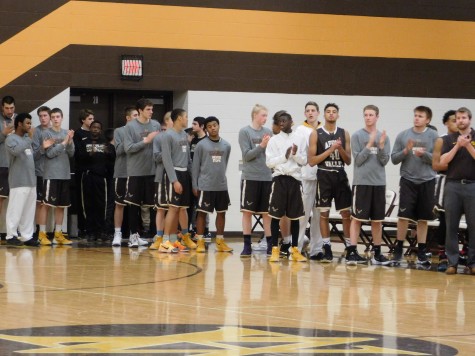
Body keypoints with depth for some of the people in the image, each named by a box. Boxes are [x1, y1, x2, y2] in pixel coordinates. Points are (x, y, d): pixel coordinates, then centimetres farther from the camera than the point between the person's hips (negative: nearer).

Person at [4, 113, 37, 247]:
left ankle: (27, 236, 11)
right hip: (19, 182, -8)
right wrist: (29, 139, -21)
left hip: (31, 181, 8)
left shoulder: (26, 139, 19)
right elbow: (15, 150, -26)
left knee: (29, 211, 8)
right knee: (16, 209, -7)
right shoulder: (11, 139, -5)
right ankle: (11, 236, -2)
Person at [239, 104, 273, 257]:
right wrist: (261, 146, -17)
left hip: (267, 177, 3)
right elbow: (247, 155, -7)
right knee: (247, 211, 1)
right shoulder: (244, 132, -1)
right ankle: (247, 245, 7)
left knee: (267, 212, 6)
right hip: (250, 177, -3)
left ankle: (270, 245, 10)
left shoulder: (268, 132, 8)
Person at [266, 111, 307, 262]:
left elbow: (304, 161, 6)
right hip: (279, 179, -1)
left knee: (295, 216, 5)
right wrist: (284, 157, -14)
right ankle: (275, 249, 2)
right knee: (275, 215, -2)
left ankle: (295, 250, 10)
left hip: (295, 179, 1)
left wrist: (295, 154, -13)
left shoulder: (300, 139, 7)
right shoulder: (274, 140, 3)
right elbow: (269, 162, -2)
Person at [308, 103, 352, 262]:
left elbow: (349, 161, 8)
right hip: (324, 176, -2)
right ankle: (327, 249, 6)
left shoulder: (344, 134, 7)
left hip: (340, 176, 2)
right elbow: (311, 161, -7)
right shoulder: (316, 134, -1)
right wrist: (330, 150, -15)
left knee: (346, 213, 1)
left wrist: (340, 149, -11)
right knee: (324, 213, 0)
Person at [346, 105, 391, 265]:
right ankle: (351, 252, -5)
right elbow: (358, 160, -6)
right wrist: (370, 143, -14)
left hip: (379, 183, 3)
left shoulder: (384, 137, 9)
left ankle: (377, 252, 14)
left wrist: (381, 145, -12)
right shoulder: (357, 136, 0)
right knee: (357, 218, -4)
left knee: (377, 219, 8)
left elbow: (384, 161, 3)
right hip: (361, 182, -3)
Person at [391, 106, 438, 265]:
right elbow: (394, 159, 4)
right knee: (403, 216, -5)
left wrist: (423, 154, -19)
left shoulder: (433, 136, 0)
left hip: (427, 182, 0)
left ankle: (421, 252, 13)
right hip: (408, 180, 0)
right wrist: (406, 151, -13)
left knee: (423, 219, 6)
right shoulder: (403, 135, 3)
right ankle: (399, 248, 9)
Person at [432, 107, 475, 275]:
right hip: (453, 185, 1)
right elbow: (442, 162, 0)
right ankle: (452, 262, 3)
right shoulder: (449, 139, 10)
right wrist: (457, 146, -8)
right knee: (451, 226, 0)